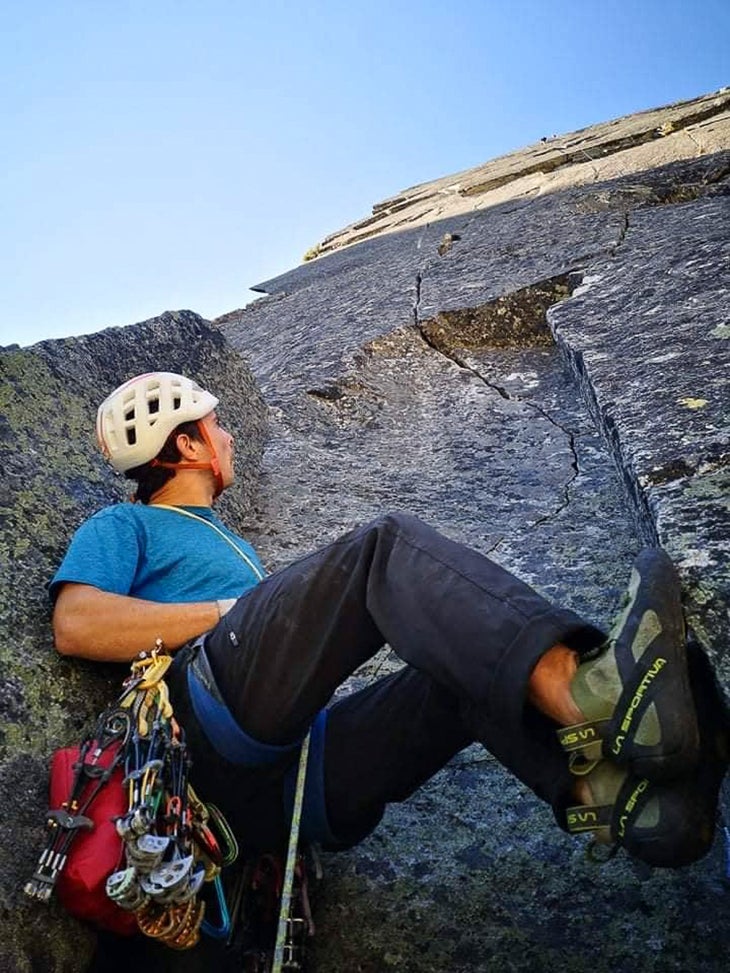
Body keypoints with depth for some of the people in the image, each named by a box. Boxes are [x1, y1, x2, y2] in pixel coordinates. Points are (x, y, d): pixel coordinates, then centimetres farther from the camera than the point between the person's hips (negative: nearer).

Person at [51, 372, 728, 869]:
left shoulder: (231, 546, 40)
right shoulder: (122, 526, 18)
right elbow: (75, 626, -4)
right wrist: (231, 611, -4)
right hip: (210, 725, -7)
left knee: (476, 654, -10)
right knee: (388, 545, -20)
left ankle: (609, 790, -38)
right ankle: (584, 694, -42)